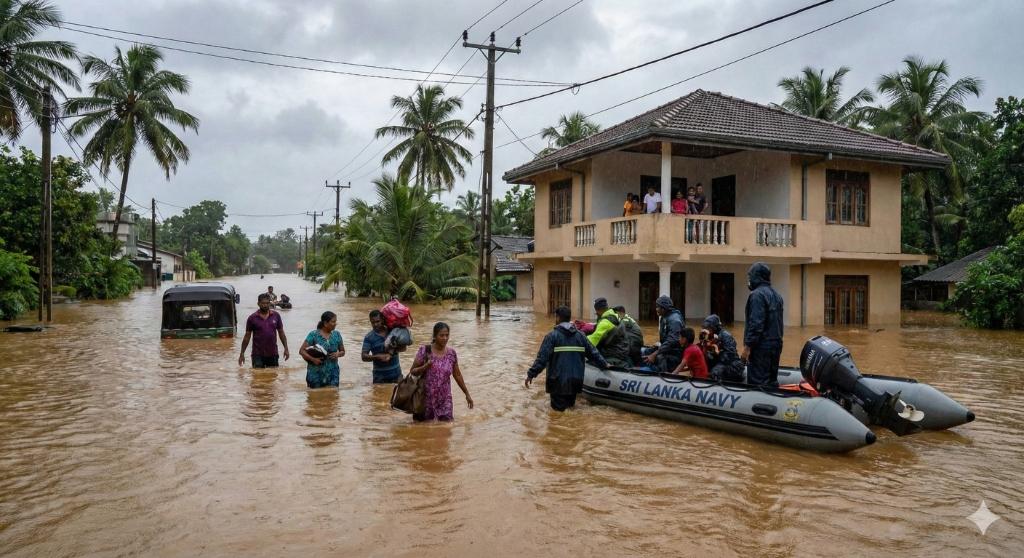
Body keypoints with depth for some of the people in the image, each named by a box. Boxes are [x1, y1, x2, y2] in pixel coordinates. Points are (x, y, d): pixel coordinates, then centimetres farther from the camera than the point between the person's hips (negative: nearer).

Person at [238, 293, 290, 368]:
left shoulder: (276, 316, 3)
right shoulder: (252, 318, -2)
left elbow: (281, 333, 9)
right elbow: (247, 336, 2)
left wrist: (286, 348, 2)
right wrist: (242, 353, 0)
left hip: (273, 353, 2)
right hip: (258, 354, -2)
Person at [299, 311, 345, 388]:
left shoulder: (337, 334, 5)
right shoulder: (313, 335, -6)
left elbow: (342, 351, 14)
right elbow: (301, 350, -7)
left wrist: (338, 354, -9)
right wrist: (313, 359, -22)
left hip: (332, 373, 2)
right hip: (316, 373, -2)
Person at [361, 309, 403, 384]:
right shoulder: (369, 337, -5)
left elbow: (403, 347, -1)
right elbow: (364, 357, -8)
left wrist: (392, 352, -19)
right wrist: (378, 356, -24)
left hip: (396, 374, 3)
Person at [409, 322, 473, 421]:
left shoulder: (451, 353, -1)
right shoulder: (425, 350, -10)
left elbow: (457, 375, 9)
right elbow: (412, 371, -6)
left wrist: (467, 394, 12)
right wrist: (425, 367, -24)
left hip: (444, 398, 2)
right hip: (426, 397, -2)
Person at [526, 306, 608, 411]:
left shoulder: (552, 336, -9)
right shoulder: (580, 336, 6)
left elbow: (542, 358, -15)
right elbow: (593, 353, 14)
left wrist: (531, 374, -10)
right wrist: (604, 364, 29)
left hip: (558, 381, -5)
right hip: (576, 381, 5)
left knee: (559, 408, 4)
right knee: (570, 405, 22)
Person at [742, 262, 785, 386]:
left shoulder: (757, 294, -14)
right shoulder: (776, 295, 15)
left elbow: (756, 324, -21)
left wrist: (747, 346, -18)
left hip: (761, 347, -9)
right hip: (776, 345, 9)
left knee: (757, 383, -8)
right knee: (772, 381, 16)